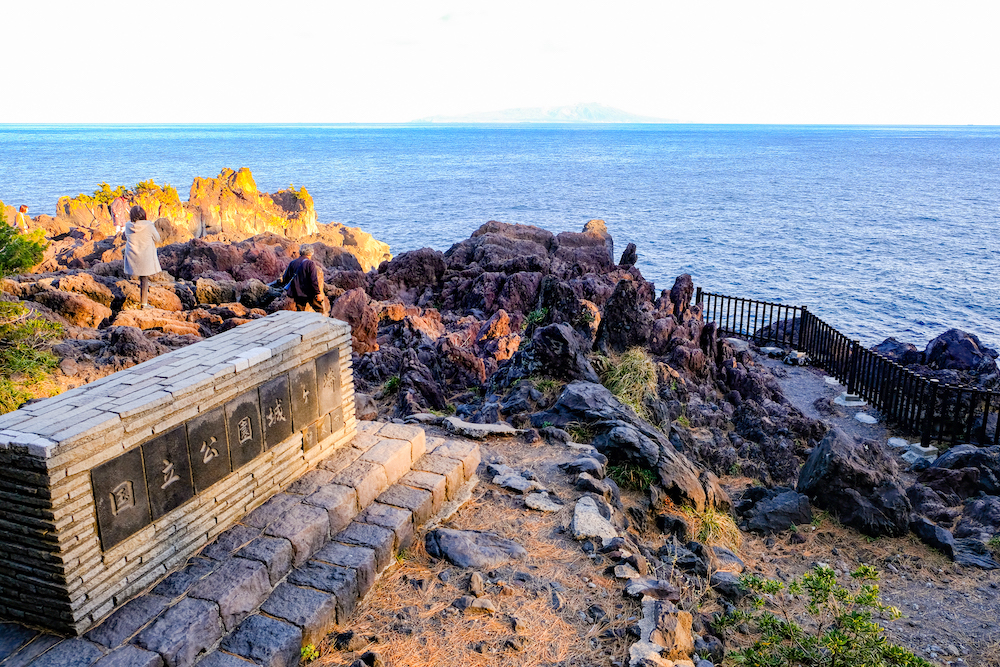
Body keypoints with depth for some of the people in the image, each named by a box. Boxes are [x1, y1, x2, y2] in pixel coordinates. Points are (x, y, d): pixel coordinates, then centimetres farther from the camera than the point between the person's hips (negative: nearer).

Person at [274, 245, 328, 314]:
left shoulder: (292, 263, 7)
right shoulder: (310, 263, -11)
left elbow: (285, 278, 15)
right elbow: (314, 280, -17)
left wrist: (280, 283, 35)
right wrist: (317, 293, -13)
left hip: (297, 293, 5)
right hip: (309, 293, -5)